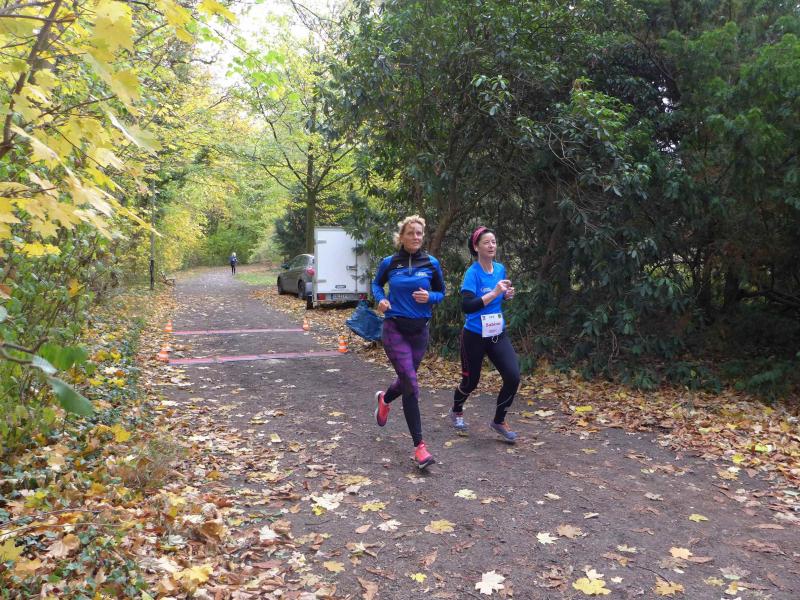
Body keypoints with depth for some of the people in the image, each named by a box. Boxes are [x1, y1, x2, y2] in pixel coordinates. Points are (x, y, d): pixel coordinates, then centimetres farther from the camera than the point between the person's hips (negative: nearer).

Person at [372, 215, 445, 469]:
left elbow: (441, 292, 9)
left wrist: (429, 297, -13)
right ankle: (419, 446, -6)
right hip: (395, 329, -3)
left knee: (406, 380, 19)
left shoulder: (431, 263, -1)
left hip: (419, 330, 3)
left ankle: (384, 399, 55)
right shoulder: (389, 263, -4)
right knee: (412, 385, -12)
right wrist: (380, 299, -7)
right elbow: (376, 284, 14)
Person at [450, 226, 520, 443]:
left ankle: (498, 422, 13)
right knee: (471, 381, 11)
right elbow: (466, 306, -28)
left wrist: (507, 295, -2)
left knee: (513, 377, -9)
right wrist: (494, 293, -33)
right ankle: (456, 412, 43)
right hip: (474, 336, -5)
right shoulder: (472, 273, -16)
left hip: (498, 335, 5)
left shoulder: (500, 269, 3)